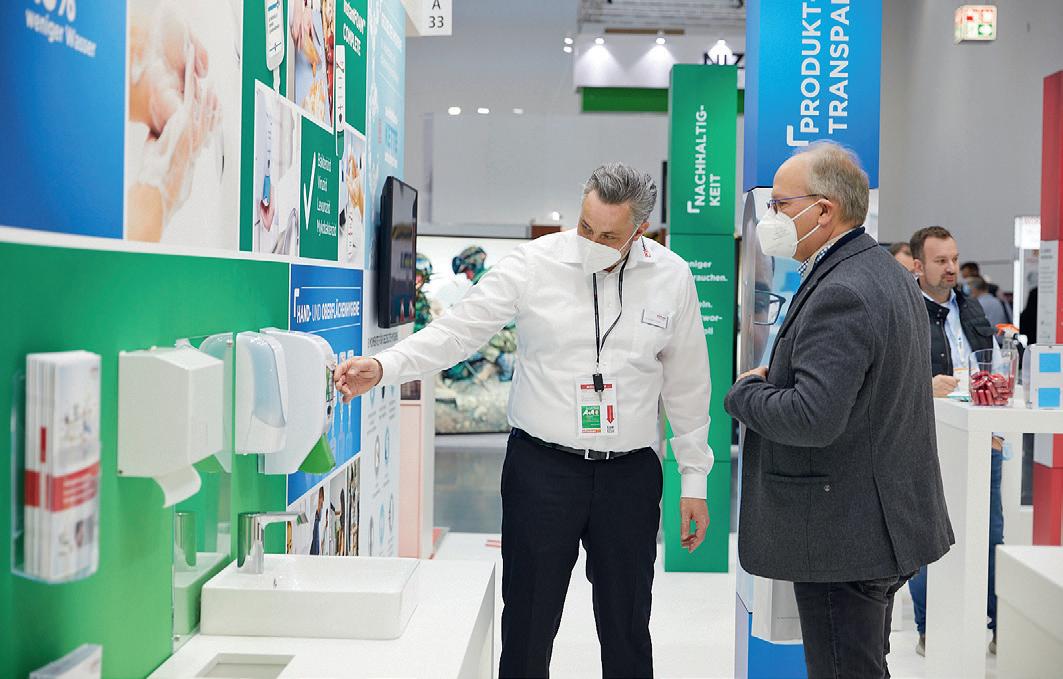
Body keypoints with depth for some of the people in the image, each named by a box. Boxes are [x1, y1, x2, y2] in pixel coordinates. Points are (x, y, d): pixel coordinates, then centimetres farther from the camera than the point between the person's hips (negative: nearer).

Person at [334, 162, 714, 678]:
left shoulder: (671, 278, 1)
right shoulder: (533, 264, -6)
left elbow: (687, 386, 8)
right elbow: (458, 330, -7)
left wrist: (694, 480, 8)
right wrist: (382, 367, -22)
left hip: (630, 475, 2)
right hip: (542, 466, -1)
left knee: (627, 632, 10)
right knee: (528, 627, 5)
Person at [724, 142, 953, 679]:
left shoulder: (841, 294, -22)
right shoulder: (888, 272, 11)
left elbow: (813, 418, -30)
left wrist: (745, 391, -12)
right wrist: (776, 379, 8)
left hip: (843, 536, -10)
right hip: (885, 521, 11)